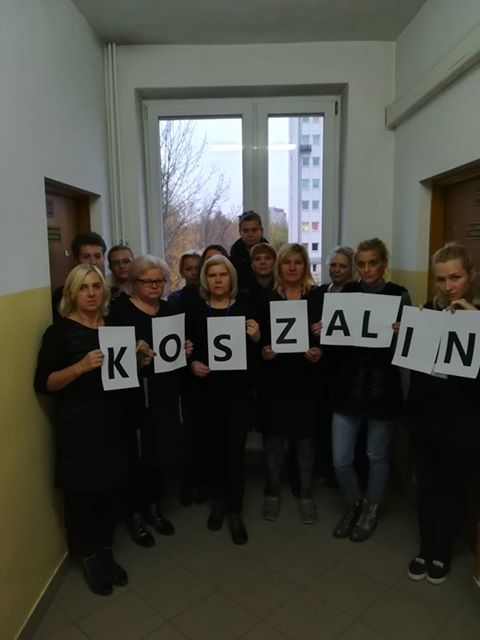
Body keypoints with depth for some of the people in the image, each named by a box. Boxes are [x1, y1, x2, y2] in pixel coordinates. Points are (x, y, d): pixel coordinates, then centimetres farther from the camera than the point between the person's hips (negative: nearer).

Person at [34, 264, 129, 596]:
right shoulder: (60, 331, -8)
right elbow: (43, 383, -13)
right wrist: (80, 366, -26)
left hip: (113, 420, 5)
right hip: (78, 425, -5)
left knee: (109, 488, 12)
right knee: (82, 492, 4)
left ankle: (106, 553, 31)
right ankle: (90, 559, 26)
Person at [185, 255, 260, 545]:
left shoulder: (245, 307, 1)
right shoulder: (195, 312, 2)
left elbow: (255, 351, 2)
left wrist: (256, 338, -19)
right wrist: (193, 364, -14)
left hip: (238, 390, -1)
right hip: (206, 392, 1)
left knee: (235, 449, 0)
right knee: (213, 447, 12)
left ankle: (235, 510, 18)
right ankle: (219, 499, 34)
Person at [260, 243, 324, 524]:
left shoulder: (318, 296, 2)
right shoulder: (267, 297, 1)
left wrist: (320, 352, -18)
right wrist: (263, 350, -18)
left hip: (308, 377, 0)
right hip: (276, 377, 0)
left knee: (306, 435, 10)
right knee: (275, 434, 8)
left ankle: (306, 494, 27)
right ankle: (273, 492, 26)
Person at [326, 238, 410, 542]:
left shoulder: (399, 295, -2)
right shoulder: (346, 292, 4)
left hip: (382, 387, -2)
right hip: (347, 386, 2)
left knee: (377, 455, 15)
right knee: (341, 459, 4)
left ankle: (372, 508, 40)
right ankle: (355, 502, 34)